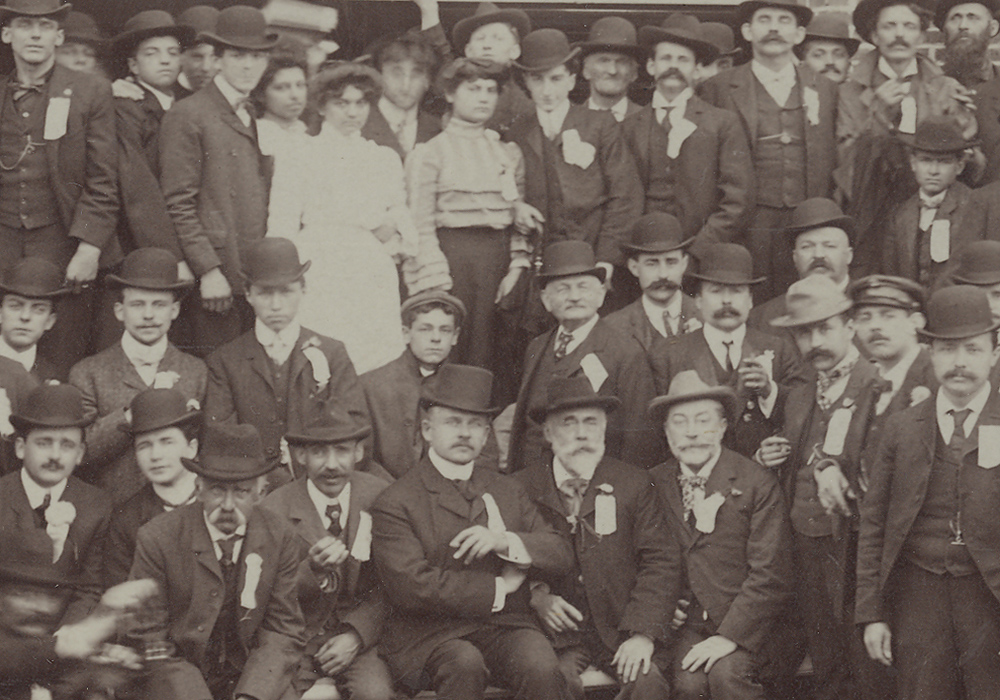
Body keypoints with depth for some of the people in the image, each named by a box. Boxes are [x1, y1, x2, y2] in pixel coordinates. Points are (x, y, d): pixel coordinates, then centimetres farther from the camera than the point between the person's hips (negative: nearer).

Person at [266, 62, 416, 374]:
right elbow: (281, 232, 0)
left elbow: (405, 222, 20)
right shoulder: (298, 159, 4)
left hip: (375, 287, 4)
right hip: (321, 287, -3)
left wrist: (393, 233, -1)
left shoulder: (386, 159, 17)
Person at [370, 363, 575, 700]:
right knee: (464, 664, -36)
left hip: (505, 627, 4)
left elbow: (561, 555, 11)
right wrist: (499, 587, -4)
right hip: (429, 635, -4)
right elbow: (412, 587, -12)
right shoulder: (395, 504, 0)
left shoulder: (508, 491, 19)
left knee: (542, 668, -28)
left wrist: (505, 542, -10)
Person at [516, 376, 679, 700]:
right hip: (556, 626, 0)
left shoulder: (633, 484, 6)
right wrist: (535, 594, -9)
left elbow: (661, 561, 1)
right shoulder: (524, 487, 7)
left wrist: (643, 633, -12)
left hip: (622, 626, 1)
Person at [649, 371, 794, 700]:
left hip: (743, 623, -2)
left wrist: (729, 635, -17)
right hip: (685, 621, 2)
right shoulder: (653, 484, 8)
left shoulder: (757, 484, -2)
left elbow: (770, 577, -7)